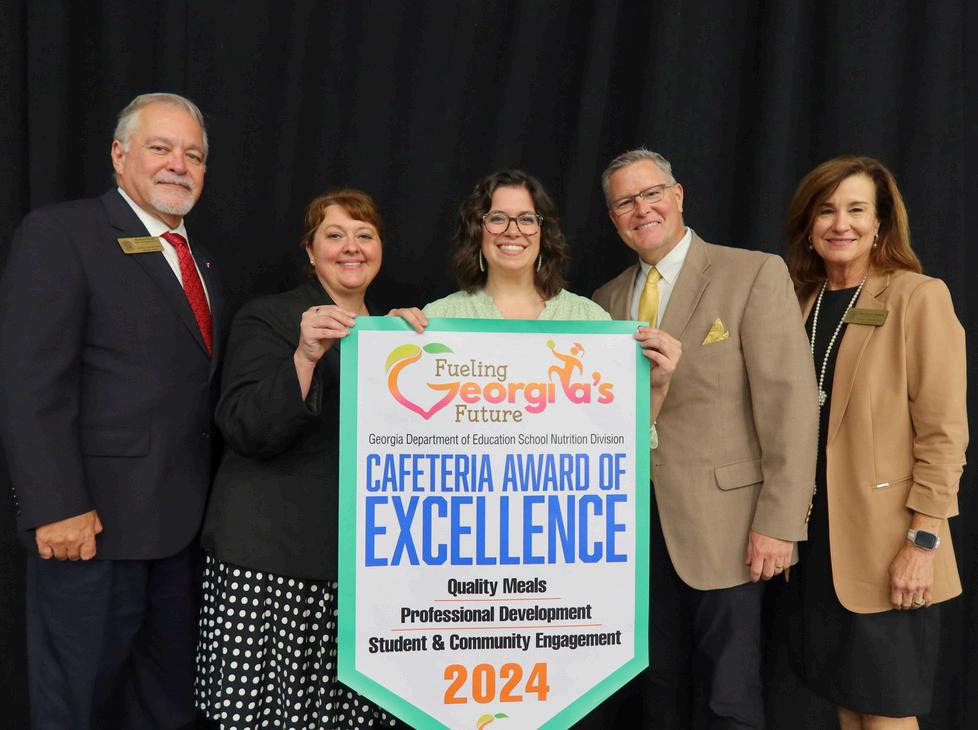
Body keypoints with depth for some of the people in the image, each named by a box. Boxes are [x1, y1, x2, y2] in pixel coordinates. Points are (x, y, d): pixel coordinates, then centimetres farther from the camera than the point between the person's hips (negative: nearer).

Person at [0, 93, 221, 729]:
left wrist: (212, 500, 10)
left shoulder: (200, 259, 15)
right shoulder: (59, 234, -8)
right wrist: (58, 508, -20)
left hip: (180, 522, 7)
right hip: (96, 519, -7)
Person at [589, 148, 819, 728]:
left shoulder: (755, 274, -6)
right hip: (638, 526, 5)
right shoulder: (609, 299, 11)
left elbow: (791, 401, -12)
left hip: (723, 526, -5)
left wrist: (779, 524, -16)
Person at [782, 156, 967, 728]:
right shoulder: (805, 302, 9)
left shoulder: (920, 297, -9)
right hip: (818, 535, 6)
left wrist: (924, 540, -16)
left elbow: (943, 432, -13)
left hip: (886, 544, -6)